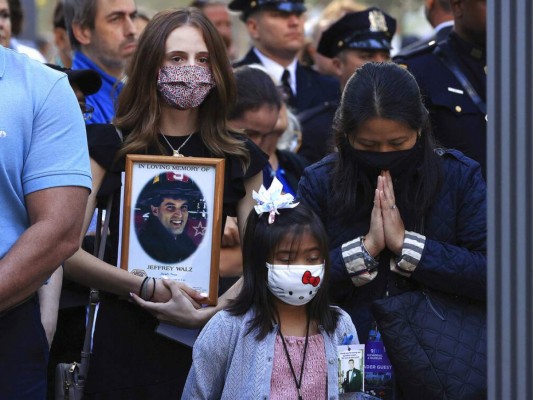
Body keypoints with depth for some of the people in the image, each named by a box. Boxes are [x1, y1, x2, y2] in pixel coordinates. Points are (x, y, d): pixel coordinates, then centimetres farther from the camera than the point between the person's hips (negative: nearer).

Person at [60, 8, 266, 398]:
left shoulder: (240, 158, 7)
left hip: (204, 342, 1)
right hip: (123, 340, -1)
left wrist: (213, 311, -15)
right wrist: (147, 288, -15)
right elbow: (66, 249, -5)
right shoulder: (109, 145, 3)